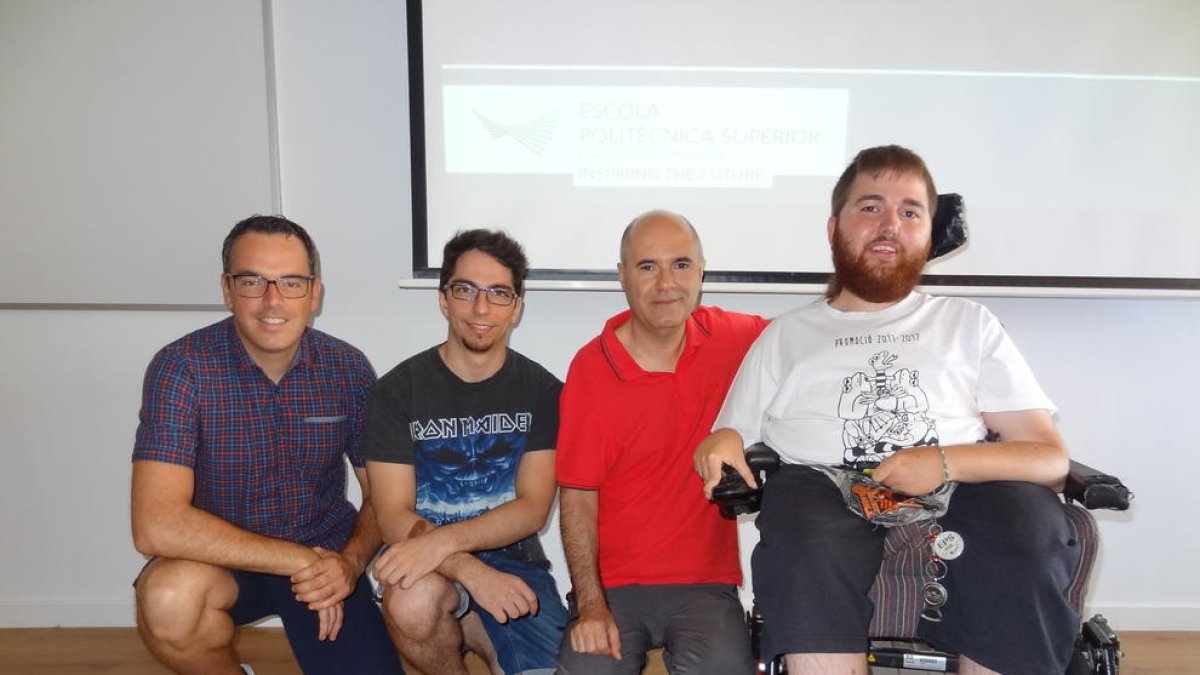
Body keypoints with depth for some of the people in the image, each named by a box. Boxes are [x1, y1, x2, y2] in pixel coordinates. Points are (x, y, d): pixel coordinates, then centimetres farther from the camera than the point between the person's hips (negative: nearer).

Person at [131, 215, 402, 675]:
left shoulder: (348, 369, -9)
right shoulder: (181, 367, -18)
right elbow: (156, 526, -27)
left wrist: (351, 560, -22)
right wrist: (301, 560, -27)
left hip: (327, 554, 2)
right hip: (222, 561, -1)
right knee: (168, 595, -32)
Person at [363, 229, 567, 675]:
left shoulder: (542, 391, -1)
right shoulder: (398, 389, -5)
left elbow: (532, 509, -7)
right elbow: (395, 518, -10)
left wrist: (443, 541, -23)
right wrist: (471, 571, -26)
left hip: (513, 561, 2)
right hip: (433, 567, -1)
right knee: (413, 600, -34)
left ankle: (476, 632, 13)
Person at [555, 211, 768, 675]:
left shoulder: (733, 339, -2)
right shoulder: (590, 368, -9)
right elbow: (578, 497, -4)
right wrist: (590, 604, -12)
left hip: (704, 584, 1)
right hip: (613, 585, -1)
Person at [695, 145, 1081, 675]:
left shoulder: (968, 324, 21)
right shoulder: (785, 336, 22)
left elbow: (1050, 457, 11)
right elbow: (737, 441, 20)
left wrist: (948, 463, -8)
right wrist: (722, 443, -5)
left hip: (957, 505, 1)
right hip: (827, 496, -1)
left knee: (1027, 513, -30)